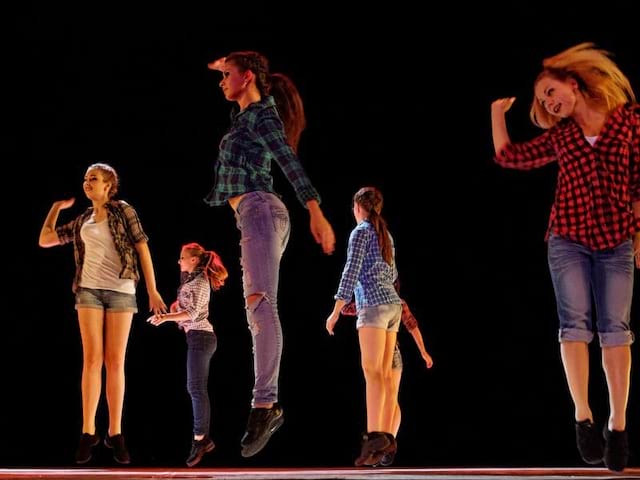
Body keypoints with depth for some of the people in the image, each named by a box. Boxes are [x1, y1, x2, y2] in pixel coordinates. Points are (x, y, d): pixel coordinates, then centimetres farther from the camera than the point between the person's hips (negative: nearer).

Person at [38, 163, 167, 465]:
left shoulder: (123, 210, 4)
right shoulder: (82, 221, 16)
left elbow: (142, 248, 0)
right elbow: (45, 240, 22)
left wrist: (152, 290, -6)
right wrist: (57, 206, 22)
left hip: (121, 291, -2)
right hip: (89, 290, 3)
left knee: (115, 361, -2)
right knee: (92, 358, -6)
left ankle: (115, 433, 0)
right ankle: (88, 432, -7)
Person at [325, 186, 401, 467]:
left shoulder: (360, 232, -2)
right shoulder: (386, 235, 20)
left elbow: (351, 272, -10)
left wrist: (335, 311, -9)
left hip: (374, 305, -8)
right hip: (393, 305, 8)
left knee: (372, 372, -17)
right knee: (385, 375, 4)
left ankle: (374, 434, -28)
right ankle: (386, 436, 0)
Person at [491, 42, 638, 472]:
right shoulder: (559, 136, 12)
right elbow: (507, 155, 18)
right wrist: (498, 111, 17)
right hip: (568, 239, 2)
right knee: (575, 322, -9)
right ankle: (583, 416, -10)